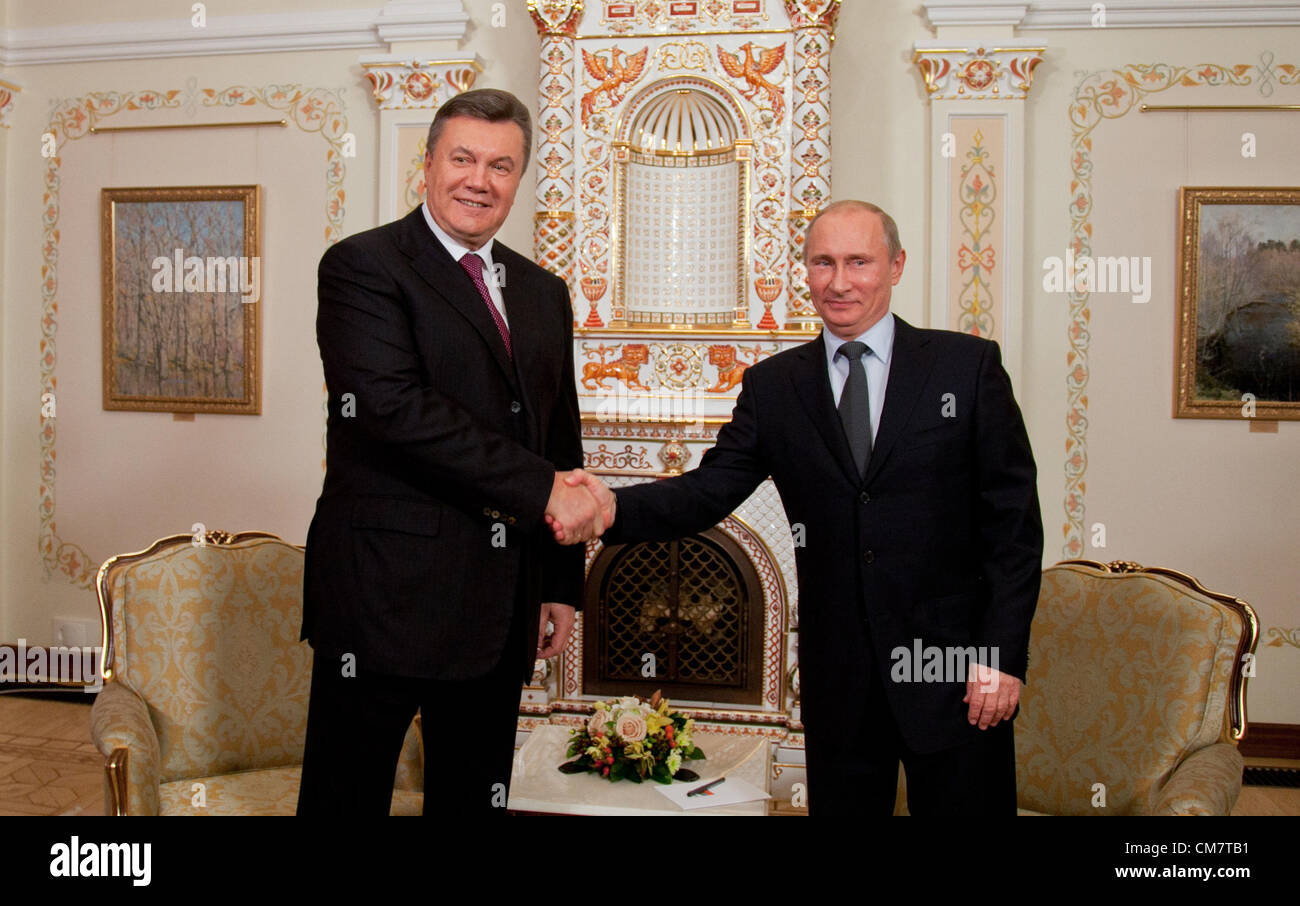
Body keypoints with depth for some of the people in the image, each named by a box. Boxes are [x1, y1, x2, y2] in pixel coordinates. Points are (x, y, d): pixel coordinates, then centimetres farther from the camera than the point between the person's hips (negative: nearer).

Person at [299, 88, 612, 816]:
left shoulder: (544, 293, 14)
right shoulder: (363, 266, -5)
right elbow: (393, 406, -21)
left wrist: (563, 582, 14)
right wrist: (541, 490, -20)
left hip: (500, 608, 6)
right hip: (385, 593, -6)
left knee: (475, 794, 17)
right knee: (349, 794, 3)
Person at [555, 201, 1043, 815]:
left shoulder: (968, 365, -1)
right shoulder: (773, 386, 6)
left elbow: (1014, 522, -3)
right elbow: (709, 492, -3)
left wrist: (1001, 655, -8)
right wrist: (614, 506, -22)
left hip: (957, 672, -2)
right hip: (839, 682, 2)